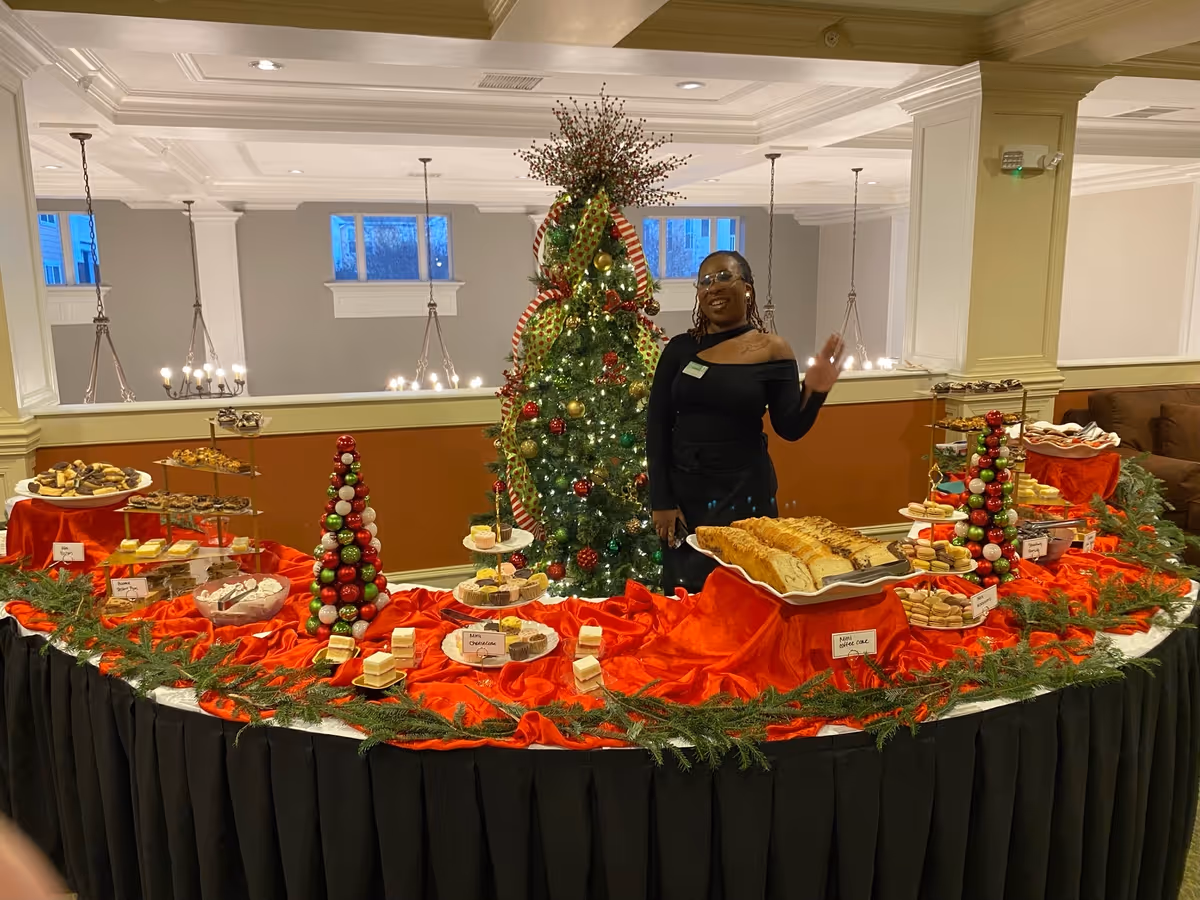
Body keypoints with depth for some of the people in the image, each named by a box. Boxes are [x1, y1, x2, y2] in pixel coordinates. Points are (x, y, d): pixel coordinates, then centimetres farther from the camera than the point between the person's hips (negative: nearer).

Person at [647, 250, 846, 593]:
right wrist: (660, 500, -4)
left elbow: (790, 429, -3)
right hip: (682, 487, 2)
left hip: (744, 490, -2)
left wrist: (814, 393, -22)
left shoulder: (772, 350, -4)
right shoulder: (680, 348, 1)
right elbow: (656, 425, 1)